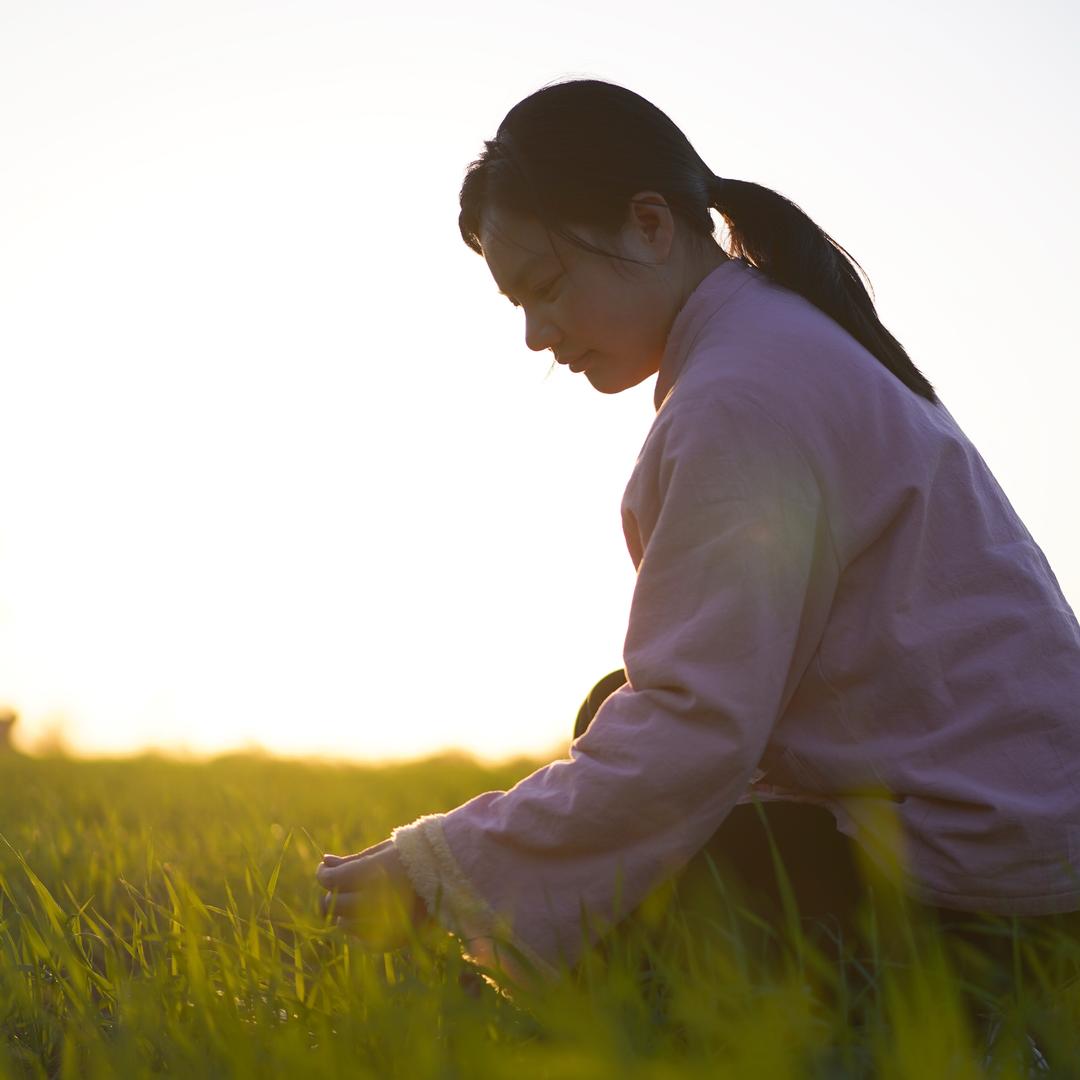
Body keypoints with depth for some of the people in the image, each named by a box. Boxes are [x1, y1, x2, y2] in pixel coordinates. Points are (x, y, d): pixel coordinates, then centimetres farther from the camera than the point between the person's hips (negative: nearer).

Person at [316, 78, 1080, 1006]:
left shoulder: (742, 399, -18)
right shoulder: (789, 340, 15)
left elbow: (694, 728, -23)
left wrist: (442, 871, -19)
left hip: (976, 857, -10)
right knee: (613, 713, 14)